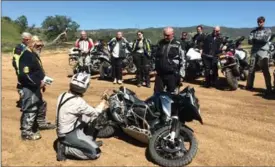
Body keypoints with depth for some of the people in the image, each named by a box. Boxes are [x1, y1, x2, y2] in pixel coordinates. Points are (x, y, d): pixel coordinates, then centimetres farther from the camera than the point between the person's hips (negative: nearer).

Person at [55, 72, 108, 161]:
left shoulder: (63, 95, -2)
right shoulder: (78, 102, -27)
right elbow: (95, 113, -12)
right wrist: (103, 102, 4)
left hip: (63, 130, 9)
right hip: (68, 134, -9)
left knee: (89, 118, 14)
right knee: (96, 153, -7)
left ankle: (90, 141, 22)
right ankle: (65, 149, -4)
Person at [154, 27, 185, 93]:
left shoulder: (177, 45, -4)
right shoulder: (160, 43, 8)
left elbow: (182, 60, -3)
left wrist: (181, 74, -6)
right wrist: (156, 69, 20)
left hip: (172, 74, -4)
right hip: (160, 73, 4)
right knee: (157, 93, 7)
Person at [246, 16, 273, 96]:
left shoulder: (268, 30, 7)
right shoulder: (253, 31, 15)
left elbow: (265, 39, -11)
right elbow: (249, 41, 2)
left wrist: (255, 39, -3)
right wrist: (260, 40, -12)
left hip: (263, 52, -3)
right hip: (254, 52, 4)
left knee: (265, 71, -7)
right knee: (251, 69, 6)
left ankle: (269, 89, -4)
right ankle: (249, 85, 17)